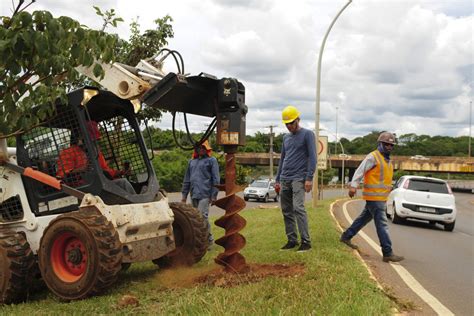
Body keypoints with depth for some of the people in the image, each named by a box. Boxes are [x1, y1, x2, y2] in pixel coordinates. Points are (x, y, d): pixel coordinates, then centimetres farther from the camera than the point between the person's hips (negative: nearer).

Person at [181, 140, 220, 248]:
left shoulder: (211, 160, 2)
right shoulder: (192, 162, 19)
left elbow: (215, 180, -3)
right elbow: (186, 180, 21)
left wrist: (214, 195, -9)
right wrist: (184, 195, 16)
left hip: (205, 195, -6)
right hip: (194, 195, 6)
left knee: (202, 217, -14)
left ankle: (209, 240, -3)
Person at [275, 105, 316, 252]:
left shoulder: (307, 134, -1)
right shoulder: (286, 137, 18)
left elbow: (312, 157, -7)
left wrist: (309, 178, -15)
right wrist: (277, 179, 19)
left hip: (299, 179, -7)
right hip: (285, 180, 7)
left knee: (298, 208, -17)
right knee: (287, 211, 6)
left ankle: (306, 241, -10)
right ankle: (292, 240, 13)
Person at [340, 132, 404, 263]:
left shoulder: (387, 160, 18)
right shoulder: (373, 157, -10)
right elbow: (360, 171, -18)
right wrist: (353, 186, -28)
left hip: (381, 198, 9)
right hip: (374, 197, -9)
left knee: (364, 218, 18)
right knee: (382, 224, -10)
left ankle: (346, 236, 32)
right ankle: (388, 253, -10)